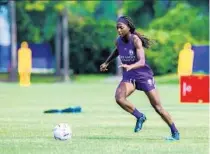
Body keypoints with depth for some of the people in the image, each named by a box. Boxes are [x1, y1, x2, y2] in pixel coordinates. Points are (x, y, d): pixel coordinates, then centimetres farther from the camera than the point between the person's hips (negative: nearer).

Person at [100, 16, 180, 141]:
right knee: (119, 98, -26)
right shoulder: (118, 41, -3)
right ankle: (140, 117, -5)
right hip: (129, 77, 5)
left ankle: (175, 133, 12)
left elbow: (142, 61, -32)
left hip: (144, 75, -5)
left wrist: (130, 66, -50)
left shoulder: (135, 40, -20)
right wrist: (107, 62, 17)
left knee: (157, 106, -2)